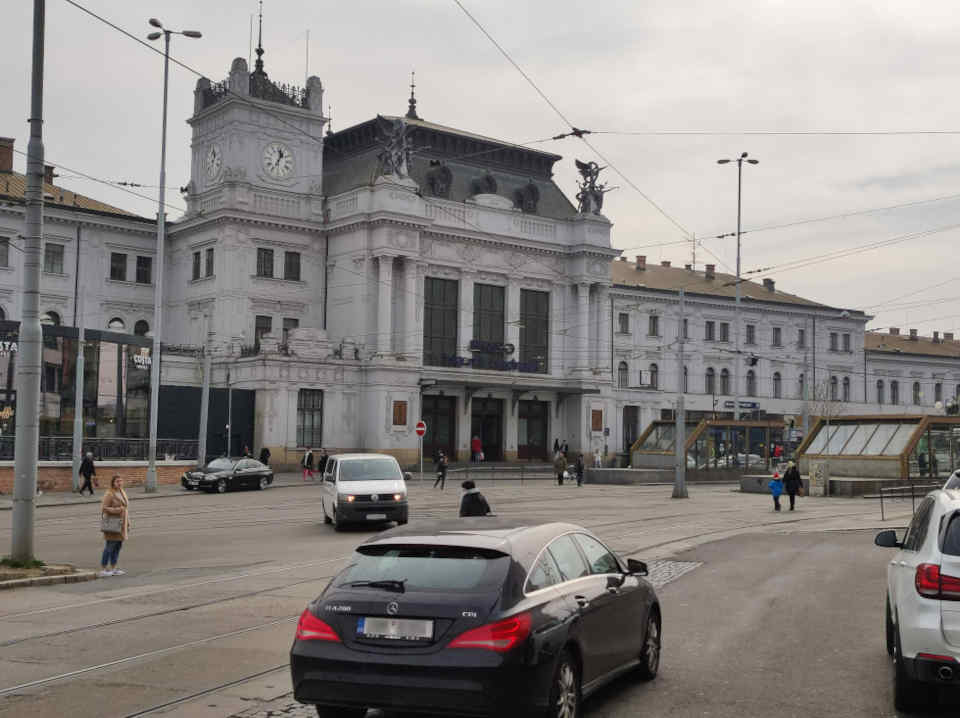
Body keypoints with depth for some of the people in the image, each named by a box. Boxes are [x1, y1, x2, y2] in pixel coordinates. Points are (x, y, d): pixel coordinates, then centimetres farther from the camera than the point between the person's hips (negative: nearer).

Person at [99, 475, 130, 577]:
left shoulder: (122, 492, 11)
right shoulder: (109, 494, -13)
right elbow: (103, 508, -17)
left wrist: (127, 522, 16)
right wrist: (116, 510, -25)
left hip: (121, 524, 8)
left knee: (117, 546, 8)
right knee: (110, 546, -5)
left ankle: (113, 569, 13)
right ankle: (103, 570, 0)